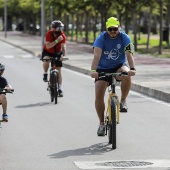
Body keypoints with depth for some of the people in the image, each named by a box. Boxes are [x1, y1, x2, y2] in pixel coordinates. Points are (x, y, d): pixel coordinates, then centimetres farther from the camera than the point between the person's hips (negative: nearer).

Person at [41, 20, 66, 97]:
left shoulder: (62, 36, -22)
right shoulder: (49, 34, -26)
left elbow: (63, 46, -31)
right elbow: (48, 46, -36)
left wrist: (63, 55, -48)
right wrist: (57, 41, -46)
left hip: (57, 53, 2)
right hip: (47, 52, -2)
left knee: (59, 71, -1)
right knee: (46, 60, -37)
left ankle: (59, 89, 6)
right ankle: (45, 74, -11)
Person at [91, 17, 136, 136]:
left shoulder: (124, 38, -13)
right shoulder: (101, 38, -15)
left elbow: (129, 54, -27)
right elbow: (97, 55, -29)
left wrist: (132, 68, -45)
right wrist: (93, 70, -45)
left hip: (119, 67, 0)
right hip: (103, 69, 1)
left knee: (127, 75, -36)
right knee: (99, 95, -10)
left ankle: (123, 102, -14)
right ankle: (102, 124, 5)